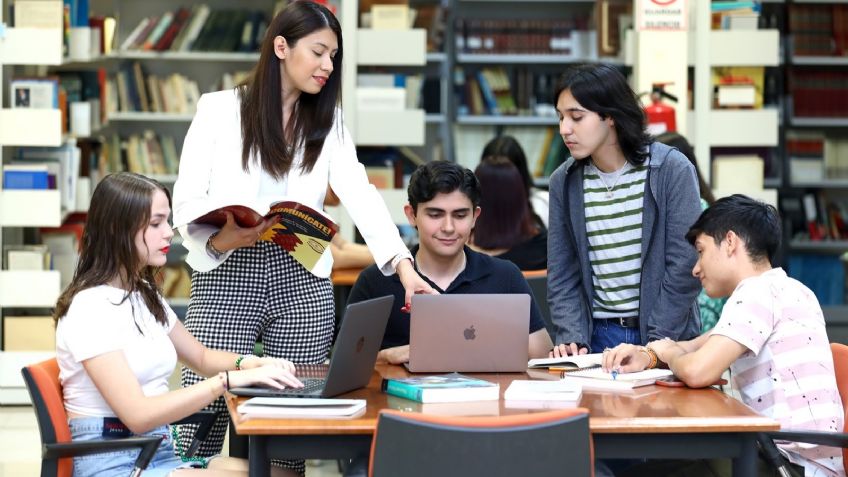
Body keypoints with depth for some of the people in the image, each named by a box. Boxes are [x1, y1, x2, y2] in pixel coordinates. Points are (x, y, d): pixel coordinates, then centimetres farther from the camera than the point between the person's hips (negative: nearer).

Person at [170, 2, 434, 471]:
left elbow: (361, 195, -2)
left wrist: (402, 264, -17)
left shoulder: (328, 122, 10)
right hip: (226, 275, -3)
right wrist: (219, 240, -23)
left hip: (301, 280, 3)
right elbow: (186, 201, -2)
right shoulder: (218, 108, 1)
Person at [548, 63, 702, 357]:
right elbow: (562, 276, 4)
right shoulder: (564, 182, 3)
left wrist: (654, 344, -16)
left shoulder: (672, 170, -8)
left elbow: (684, 267, -11)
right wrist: (573, 338, -10)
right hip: (598, 336, 3)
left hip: (666, 336, -3)